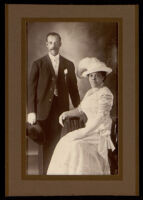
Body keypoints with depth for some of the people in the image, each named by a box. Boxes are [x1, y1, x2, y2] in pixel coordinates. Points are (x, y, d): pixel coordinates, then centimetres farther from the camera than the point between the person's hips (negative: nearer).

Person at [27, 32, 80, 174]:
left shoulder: (68, 65, 10)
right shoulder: (38, 64, 3)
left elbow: (73, 88, 11)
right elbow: (31, 88, -1)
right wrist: (31, 111, -8)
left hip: (60, 109, 2)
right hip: (43, 110, -2)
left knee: (53, 143, 3)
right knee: (44, 144, -2)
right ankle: (43, 172, 4)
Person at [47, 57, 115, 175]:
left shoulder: (106, 93, -13)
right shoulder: (89, 93, 15)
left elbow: (101, 117, -21)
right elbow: (80, 110, 22)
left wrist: (84, 133, -24)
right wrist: (66, 113, 2)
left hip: (101, 133, -8)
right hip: (90, 129, 8)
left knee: (78, 146, -27)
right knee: (65, 143, -7)